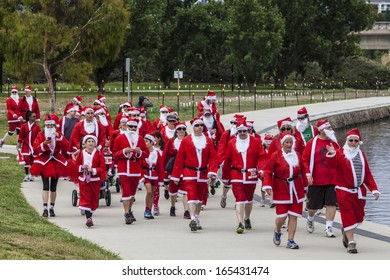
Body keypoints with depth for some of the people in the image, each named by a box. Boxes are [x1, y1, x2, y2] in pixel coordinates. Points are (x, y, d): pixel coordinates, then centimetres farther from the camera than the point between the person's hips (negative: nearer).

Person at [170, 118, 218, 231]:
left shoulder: (208, 140, 6)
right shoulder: (186, 140, -1)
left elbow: (213, 157, 2)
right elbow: (179, 159, 1)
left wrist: (212, 171, -14)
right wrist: (176, 176, 1)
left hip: (203, 174, 3)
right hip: (189, 173, -3)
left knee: (199, 196, 13)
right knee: (192, 195, -16)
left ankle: (197, 219, 26)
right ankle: (193, 219, -26)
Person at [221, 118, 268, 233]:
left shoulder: (255, 141, 2)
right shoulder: (232, 143, 4)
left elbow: (262, 157, -2)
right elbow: (227, 161, 9)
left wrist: (261, 169, -19)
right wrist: (225, 178, 12)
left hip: (251, 175, 1)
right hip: (237, 175, -1)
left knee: (249, 198, 16)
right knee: (239, 199, -12)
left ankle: (247, 219, 38)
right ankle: (240, 223, -17)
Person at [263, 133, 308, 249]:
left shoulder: (297, 155, 6)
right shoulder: (276, 156, -4)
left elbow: (302, 171, 15)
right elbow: (268, 172, -5)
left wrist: (305, 186, 17)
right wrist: (267, 186, -17)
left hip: (296, 190, 3)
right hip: (281, 190, -3)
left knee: (293, 216, 0)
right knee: (282, 216, -6)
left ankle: (290, 241, 7)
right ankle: (277, 232, 27)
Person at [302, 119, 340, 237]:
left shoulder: (334, 142, 7)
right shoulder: (312, 143, -5)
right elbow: (305, 160, -4)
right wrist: (308, 174, -12)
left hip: (333, 179, 3)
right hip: (316, 180, -3)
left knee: (331, 203, -6)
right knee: (313, 205, 8)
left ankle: (329, 228, 0)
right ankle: (310, 219, 40)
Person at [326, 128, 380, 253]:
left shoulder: (361, 155, 13)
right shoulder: (340, 153, -2)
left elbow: (367, 174, 13)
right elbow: (332, 164, -20)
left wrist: (374, 189, 4)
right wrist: (332, 154, -41)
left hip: (359, 191, 5)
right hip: (344, 190, -5)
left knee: (359, 216, 11)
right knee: (348, 216, -7)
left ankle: (346, 231, 39)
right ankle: (351, 243, -3)